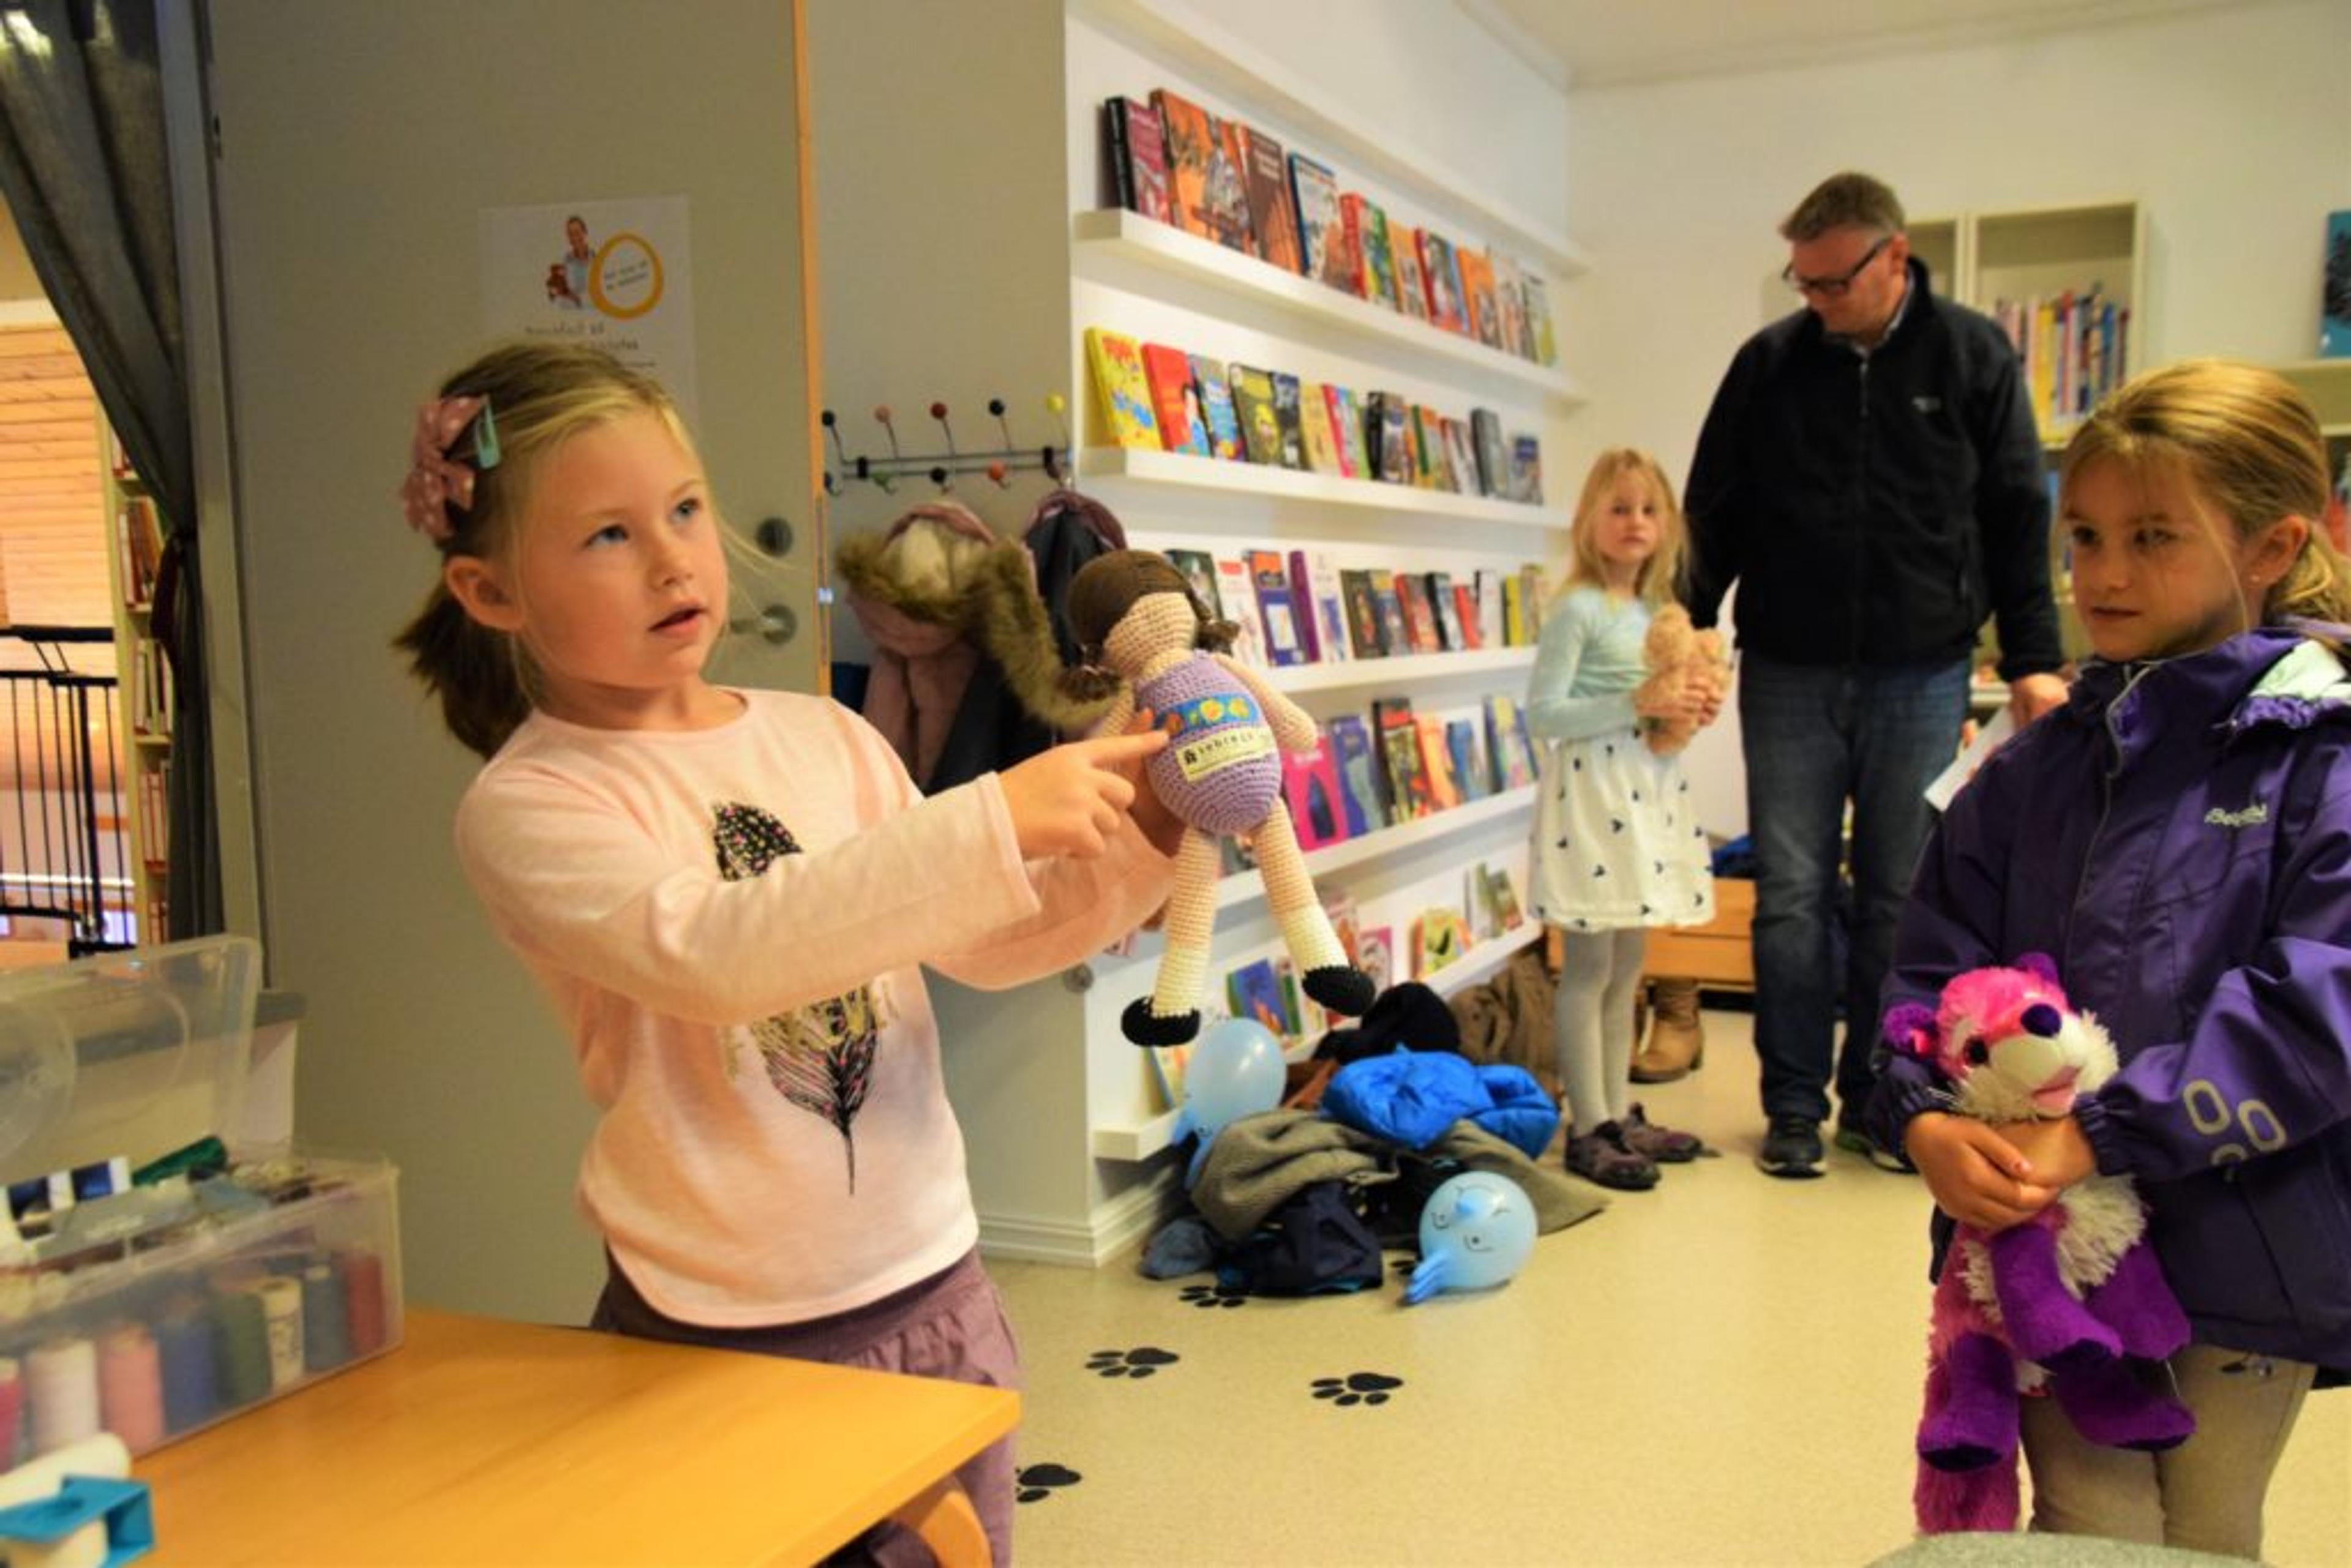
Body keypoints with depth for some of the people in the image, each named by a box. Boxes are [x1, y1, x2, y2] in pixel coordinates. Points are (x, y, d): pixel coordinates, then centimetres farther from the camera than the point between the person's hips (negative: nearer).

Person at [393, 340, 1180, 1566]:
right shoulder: (524, 808, -11)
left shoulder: (826, 739, 4)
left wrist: (1132, 848, -9)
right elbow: (713, 952, -29)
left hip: (935, 1290, 5)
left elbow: (986, 946, 8)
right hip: (726, 1335, -4)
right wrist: (991, 823, -33)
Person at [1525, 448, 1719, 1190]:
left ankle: (1620, 1113, 24)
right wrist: (1638, 705, -21)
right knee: (1589, 969, -4)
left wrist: (1690, 709, 2)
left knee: (1626, 968, 14)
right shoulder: (1577, 609, -10)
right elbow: (1543, 714, -17)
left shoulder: (1654, 611, 14)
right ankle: (1588, 1130, 3)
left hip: (1647, 791, 8)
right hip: (1592, 794, -8)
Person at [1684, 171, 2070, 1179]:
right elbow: (1714, 517, 7)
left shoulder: (1975, 358, 1)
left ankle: (1879, 1098, 20)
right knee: (1792, 897, 3)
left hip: (1920, 678, 0)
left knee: (1902, 901, 7)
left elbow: (2017, 518, 3)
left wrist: (2034, 661, -1)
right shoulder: (1767, 362, 2)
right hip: (1788, 676, 1)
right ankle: (1794, 1105, 13)